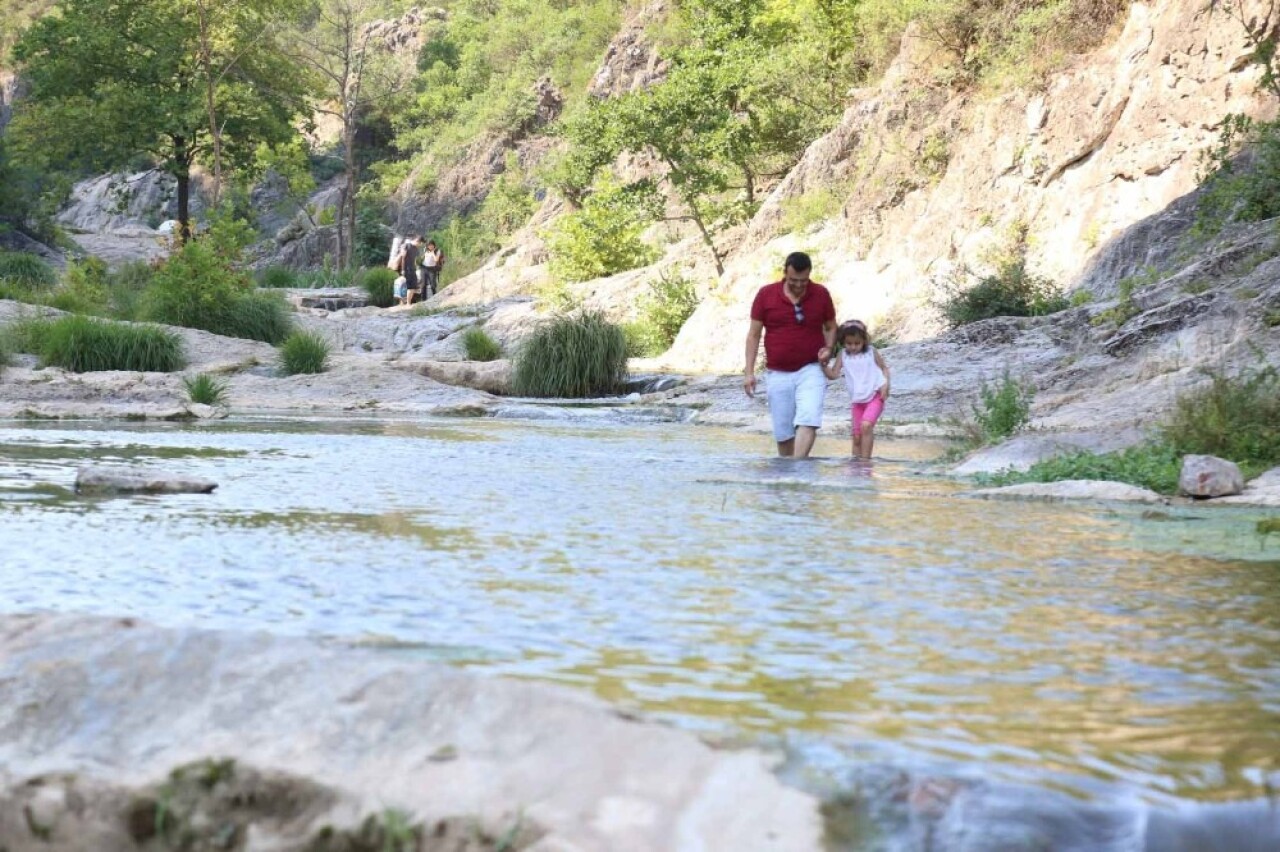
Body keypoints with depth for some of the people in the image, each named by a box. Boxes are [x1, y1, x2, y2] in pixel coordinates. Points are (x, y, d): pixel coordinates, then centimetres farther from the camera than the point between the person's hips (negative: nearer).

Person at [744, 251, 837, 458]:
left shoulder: (821, 294, 0)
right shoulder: (766, 294, -2)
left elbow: (831, 327, 13)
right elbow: (754, 334, 3)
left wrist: (828, 348, -8)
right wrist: (749, 372, -3)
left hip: (810, 371, -1)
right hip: (777, 374, 1)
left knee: (807, 421, -21)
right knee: (783, 431, 6)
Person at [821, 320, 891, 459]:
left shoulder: (871, 352, -2)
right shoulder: (842, 355, 2)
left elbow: (884, 368, 7)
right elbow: (834, 374, -3)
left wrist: (886, 384, -9)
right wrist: (824, 365, -20)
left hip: (875, 397, -4)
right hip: (857, 400, 4)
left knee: (866, 425, -25)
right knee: (857, 436, 7)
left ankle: (865, 460, -22)